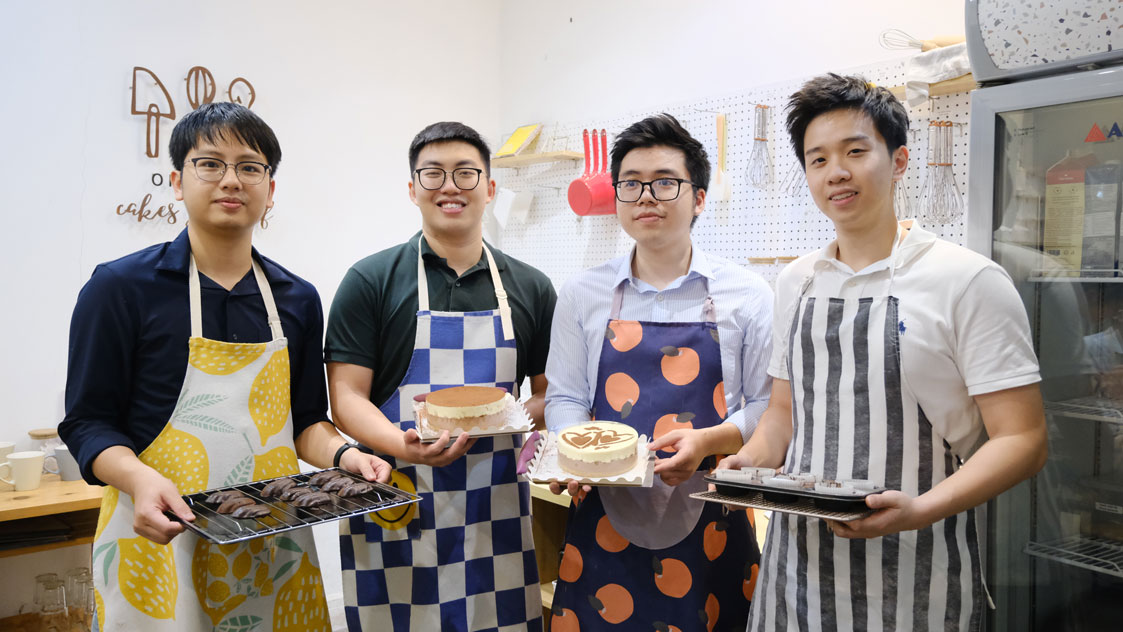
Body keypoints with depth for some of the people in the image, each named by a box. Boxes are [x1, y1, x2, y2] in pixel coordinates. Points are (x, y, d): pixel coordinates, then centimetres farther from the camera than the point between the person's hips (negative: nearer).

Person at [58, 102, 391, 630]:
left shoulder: (298, 300, 6)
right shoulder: (121, 288, -5)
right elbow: (88, 420, -4)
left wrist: (344, 456, -8)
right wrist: (140, 479, -22)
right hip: (160, 536, -3)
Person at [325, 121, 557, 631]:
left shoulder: (530, 288, 9)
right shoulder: (371, 280, 1)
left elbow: (550, 393, 12)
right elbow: (347, 396, -3)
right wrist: (406, 446, -22)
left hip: (497, 511, 2)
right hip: (395, 510, -2)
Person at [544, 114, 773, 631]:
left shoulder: (747, 293, 1)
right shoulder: (582, 295, 5)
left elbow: (770, 405, 1)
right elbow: (563, 398, 8)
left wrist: (706, 440, -16)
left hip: (710, 523, -1)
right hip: (606, 517, 1)